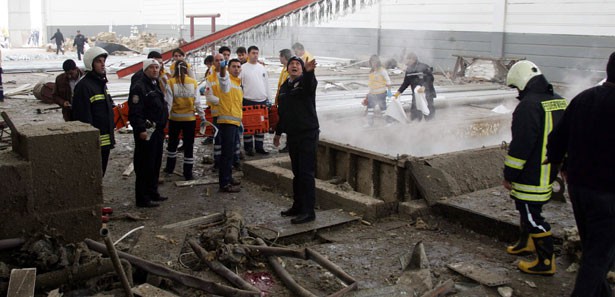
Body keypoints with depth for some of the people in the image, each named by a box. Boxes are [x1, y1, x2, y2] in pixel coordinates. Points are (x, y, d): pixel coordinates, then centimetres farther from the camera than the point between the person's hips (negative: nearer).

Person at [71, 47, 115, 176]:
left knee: (100, 173, 17)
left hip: (106, 140, 9)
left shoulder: (102, 83, 14)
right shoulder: (84, 86, -16)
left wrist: (111, 132, 19)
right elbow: (83, 116, -21)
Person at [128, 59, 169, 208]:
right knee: (145, 166, -5)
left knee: (155, 165, 16)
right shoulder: (139, 87, -13)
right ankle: (142, 198, 1)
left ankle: (152, 193, 27)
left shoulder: (157, 85, 18)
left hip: (158, 131, 10)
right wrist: (140, 129, -27)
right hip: (146, 132, -10)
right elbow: (135, 111, -21)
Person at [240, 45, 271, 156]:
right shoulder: (243, 68, -2)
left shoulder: (262, 68, 12)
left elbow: (266, 84, 15)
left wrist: (268, 98, 11)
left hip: (262, 101, 4)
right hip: (248, 101, -4)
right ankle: (248, 148, 9)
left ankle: (259, 147, 17)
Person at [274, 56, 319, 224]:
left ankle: (308, 211, -3)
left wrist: (308, 71, -55)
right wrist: (278, 132, 24)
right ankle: (298, 206, 26)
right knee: (297, 172, 15)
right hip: (292, 135, 7)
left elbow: (311, 84, -34)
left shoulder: (306, 82, -7)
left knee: (307, 173, -7)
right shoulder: (284, 86, 15)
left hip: (308, 134, -7)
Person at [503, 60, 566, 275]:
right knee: (526, 207, 26)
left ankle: (546, 262, 6)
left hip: (531, 175, -10)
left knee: (532, 215, -1)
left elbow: (521, 145, -23)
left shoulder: (529, 106, -22)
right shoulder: (559, 101, 9)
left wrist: (509, 174, -15)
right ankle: (526, 242, 43)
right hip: (549, 172, 10)